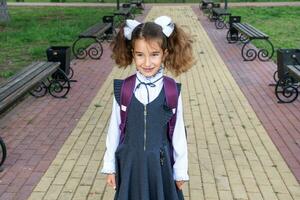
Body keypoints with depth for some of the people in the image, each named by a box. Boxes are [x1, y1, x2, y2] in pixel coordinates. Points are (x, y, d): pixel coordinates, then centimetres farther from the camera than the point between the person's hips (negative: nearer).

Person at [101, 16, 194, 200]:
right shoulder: (122, 89, -10)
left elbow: (178, 133, -4)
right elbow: (114, 129, -1)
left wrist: (181, 171, 2)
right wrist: (110, 166, 5)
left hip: (161, 165, -1)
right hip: (130, 163, 1)